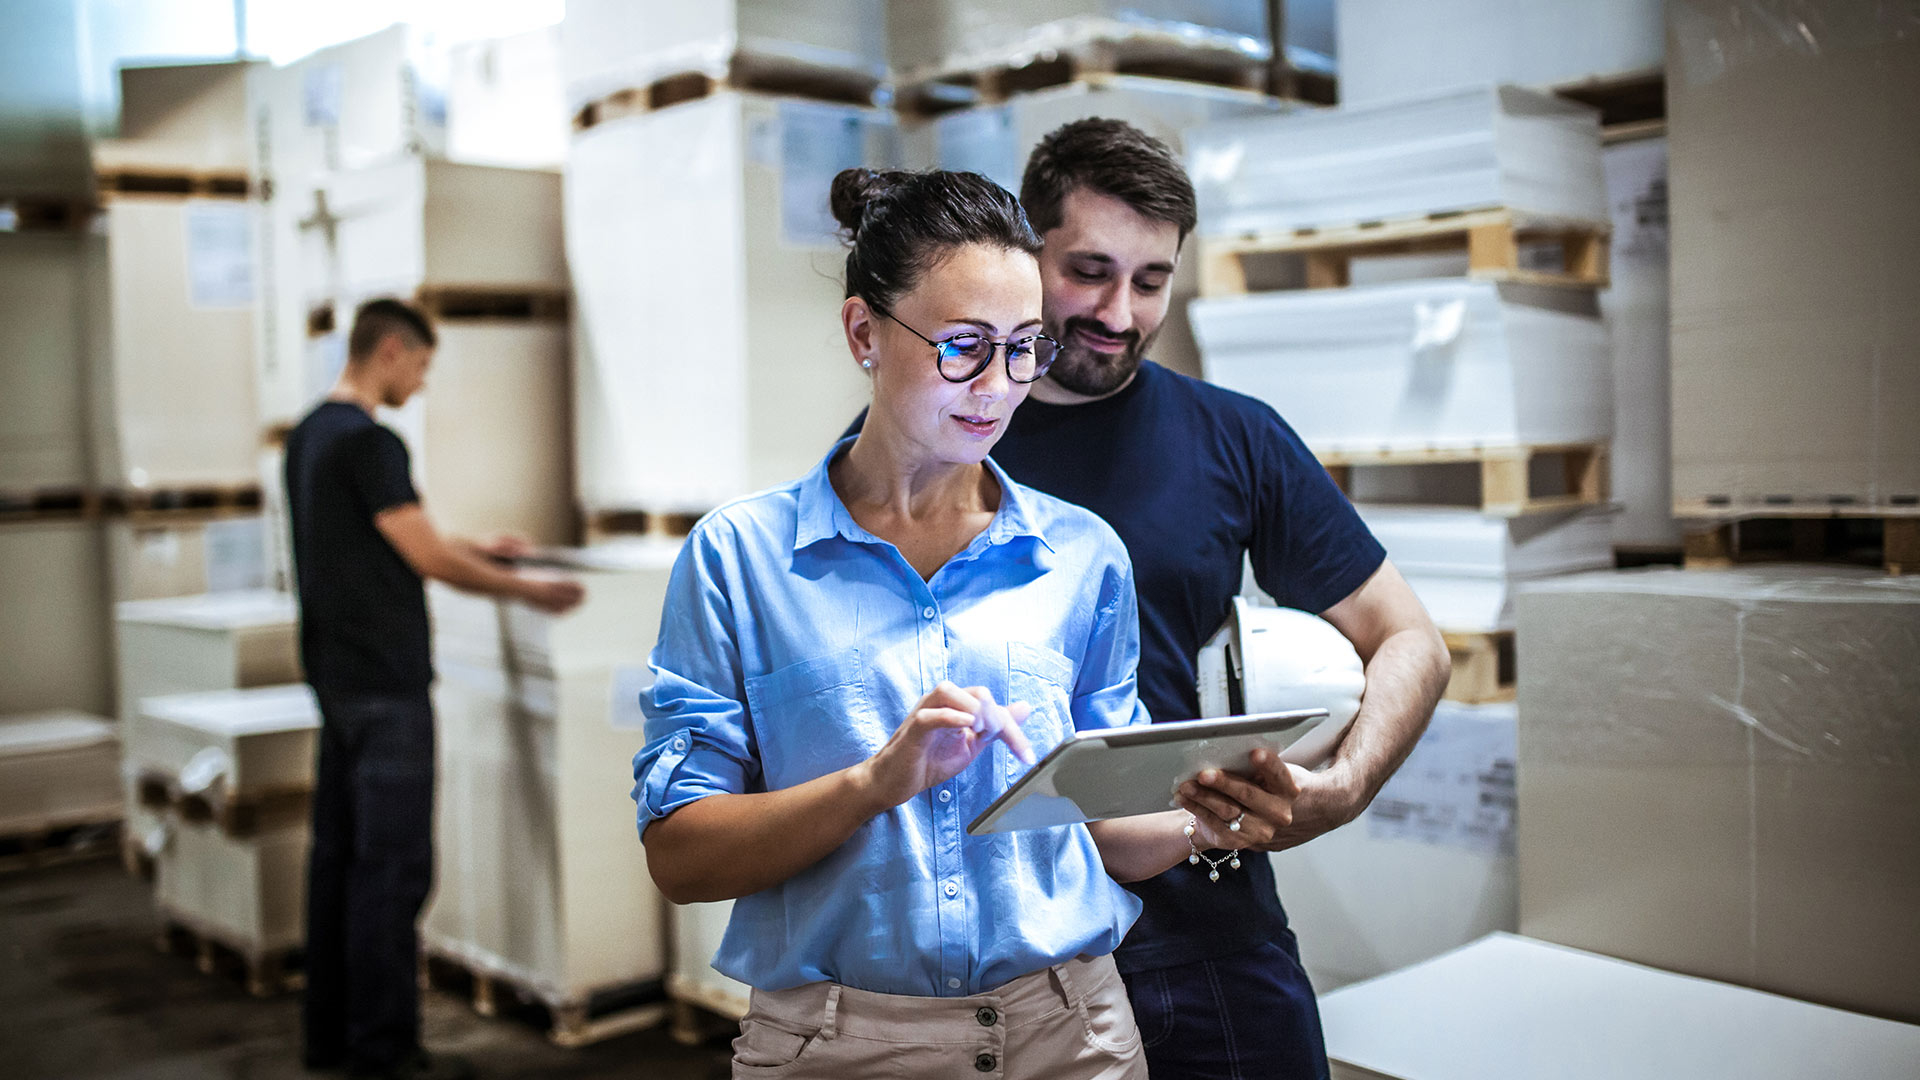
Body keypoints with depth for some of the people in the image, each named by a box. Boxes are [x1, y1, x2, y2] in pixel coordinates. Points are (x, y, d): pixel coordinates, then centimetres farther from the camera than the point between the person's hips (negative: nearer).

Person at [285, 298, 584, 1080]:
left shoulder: (309, 436, 14)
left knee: (339, 853, 14)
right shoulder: (369, 443, -17)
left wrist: (481, 550, 26)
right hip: (385, 685, -10)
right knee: (394, 865, -4)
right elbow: (428, 558, -15)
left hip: (336, 677, 10)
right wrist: (529, 591, -4)